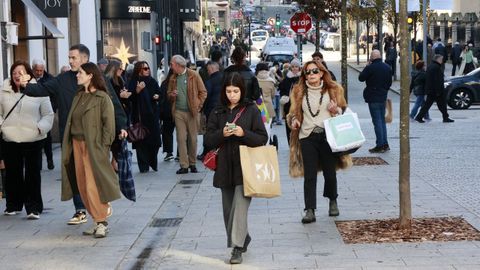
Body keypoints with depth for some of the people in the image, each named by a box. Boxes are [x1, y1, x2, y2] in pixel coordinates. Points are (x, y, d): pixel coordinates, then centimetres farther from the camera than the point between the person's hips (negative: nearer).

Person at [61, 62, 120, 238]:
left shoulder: (102, 98, -9)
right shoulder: (78, 96, 13)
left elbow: (108, 123, -10)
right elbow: (71, 121, 13)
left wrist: (103, 146, -15)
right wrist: (69, 145, 8)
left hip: (93, 146, -7)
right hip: (77, 144, 8)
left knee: (93, 185, -9)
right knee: (83, 186, 8)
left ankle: (102, 222, -1)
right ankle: (97, 221, 15)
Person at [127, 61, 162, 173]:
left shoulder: (152, 81, 11)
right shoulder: (133, 82, -2)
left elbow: (159, 94, 19)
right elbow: (131, 97, -10)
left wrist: (157, 96, -2)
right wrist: (137, 90, -24)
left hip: (152, 114, 4)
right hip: (140, 116, -4)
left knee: (154, 139, 1)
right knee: (142, 141, -4)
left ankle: (153, 162, 19)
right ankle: (144, 166, -1)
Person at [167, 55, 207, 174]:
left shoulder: (193, 76, -1)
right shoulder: (173, 78, 11)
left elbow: (203, 92, 1)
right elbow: (169, 94, 20)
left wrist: (198, 106, -6)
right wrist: (171, 95, -3)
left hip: (192, 111, -3)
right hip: (178, 112, 3)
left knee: (192, 138, 3)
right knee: (181, 138, -3)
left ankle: (193, 163, 15)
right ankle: (184, 165, -2)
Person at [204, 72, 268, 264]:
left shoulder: (251, 110, -1)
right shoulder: (217, 112, 7)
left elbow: (262, 138, -2)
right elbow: (208, 140, 6)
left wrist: (244, 133, -18)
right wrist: (222, 134, -14)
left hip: (245, 166, -4)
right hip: (225, 167, 4)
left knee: (239, 207, -14)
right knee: (228, 208, 12)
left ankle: (237, 247, -14)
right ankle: (243, 238, 32)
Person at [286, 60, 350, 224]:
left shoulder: (333, 90, 6)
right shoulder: (299, 92, 9)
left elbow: (344, 111, 10)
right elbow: (294, 112, 16)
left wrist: (336, 110, -12)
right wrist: (294, 120, -6)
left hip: (328, 135, 0)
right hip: (307, 136, 1)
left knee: (330, 172, 8)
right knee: (309, 174, -4)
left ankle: (333, 201, 33)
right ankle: (310, 210, -4)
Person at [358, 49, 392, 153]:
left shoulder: (370, 68, -17)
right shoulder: (387, 67, 7)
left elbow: (361, 78, -6)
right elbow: (389, 82, 13)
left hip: (373, 98, -7)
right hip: (383, 97, 7)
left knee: (377, 121, -5)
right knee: (382, 120, 15)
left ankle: (380, 145, -4)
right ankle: (385, 144, 17)